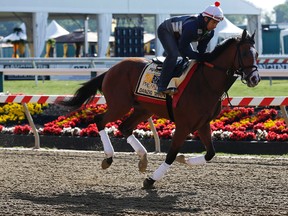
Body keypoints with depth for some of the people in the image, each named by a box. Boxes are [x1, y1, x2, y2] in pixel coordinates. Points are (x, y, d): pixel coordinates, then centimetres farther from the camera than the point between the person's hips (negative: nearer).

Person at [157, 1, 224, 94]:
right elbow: (182, 49, -36)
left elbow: (201, 50, -8)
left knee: (192, 56, 4)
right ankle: (163, 87, -27)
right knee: (173, 54, -28)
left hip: (179, 35, 9)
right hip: (165, 31, -9)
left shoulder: (210, 32, -16)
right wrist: (199, 57, -35)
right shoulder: (191, 26, -42)